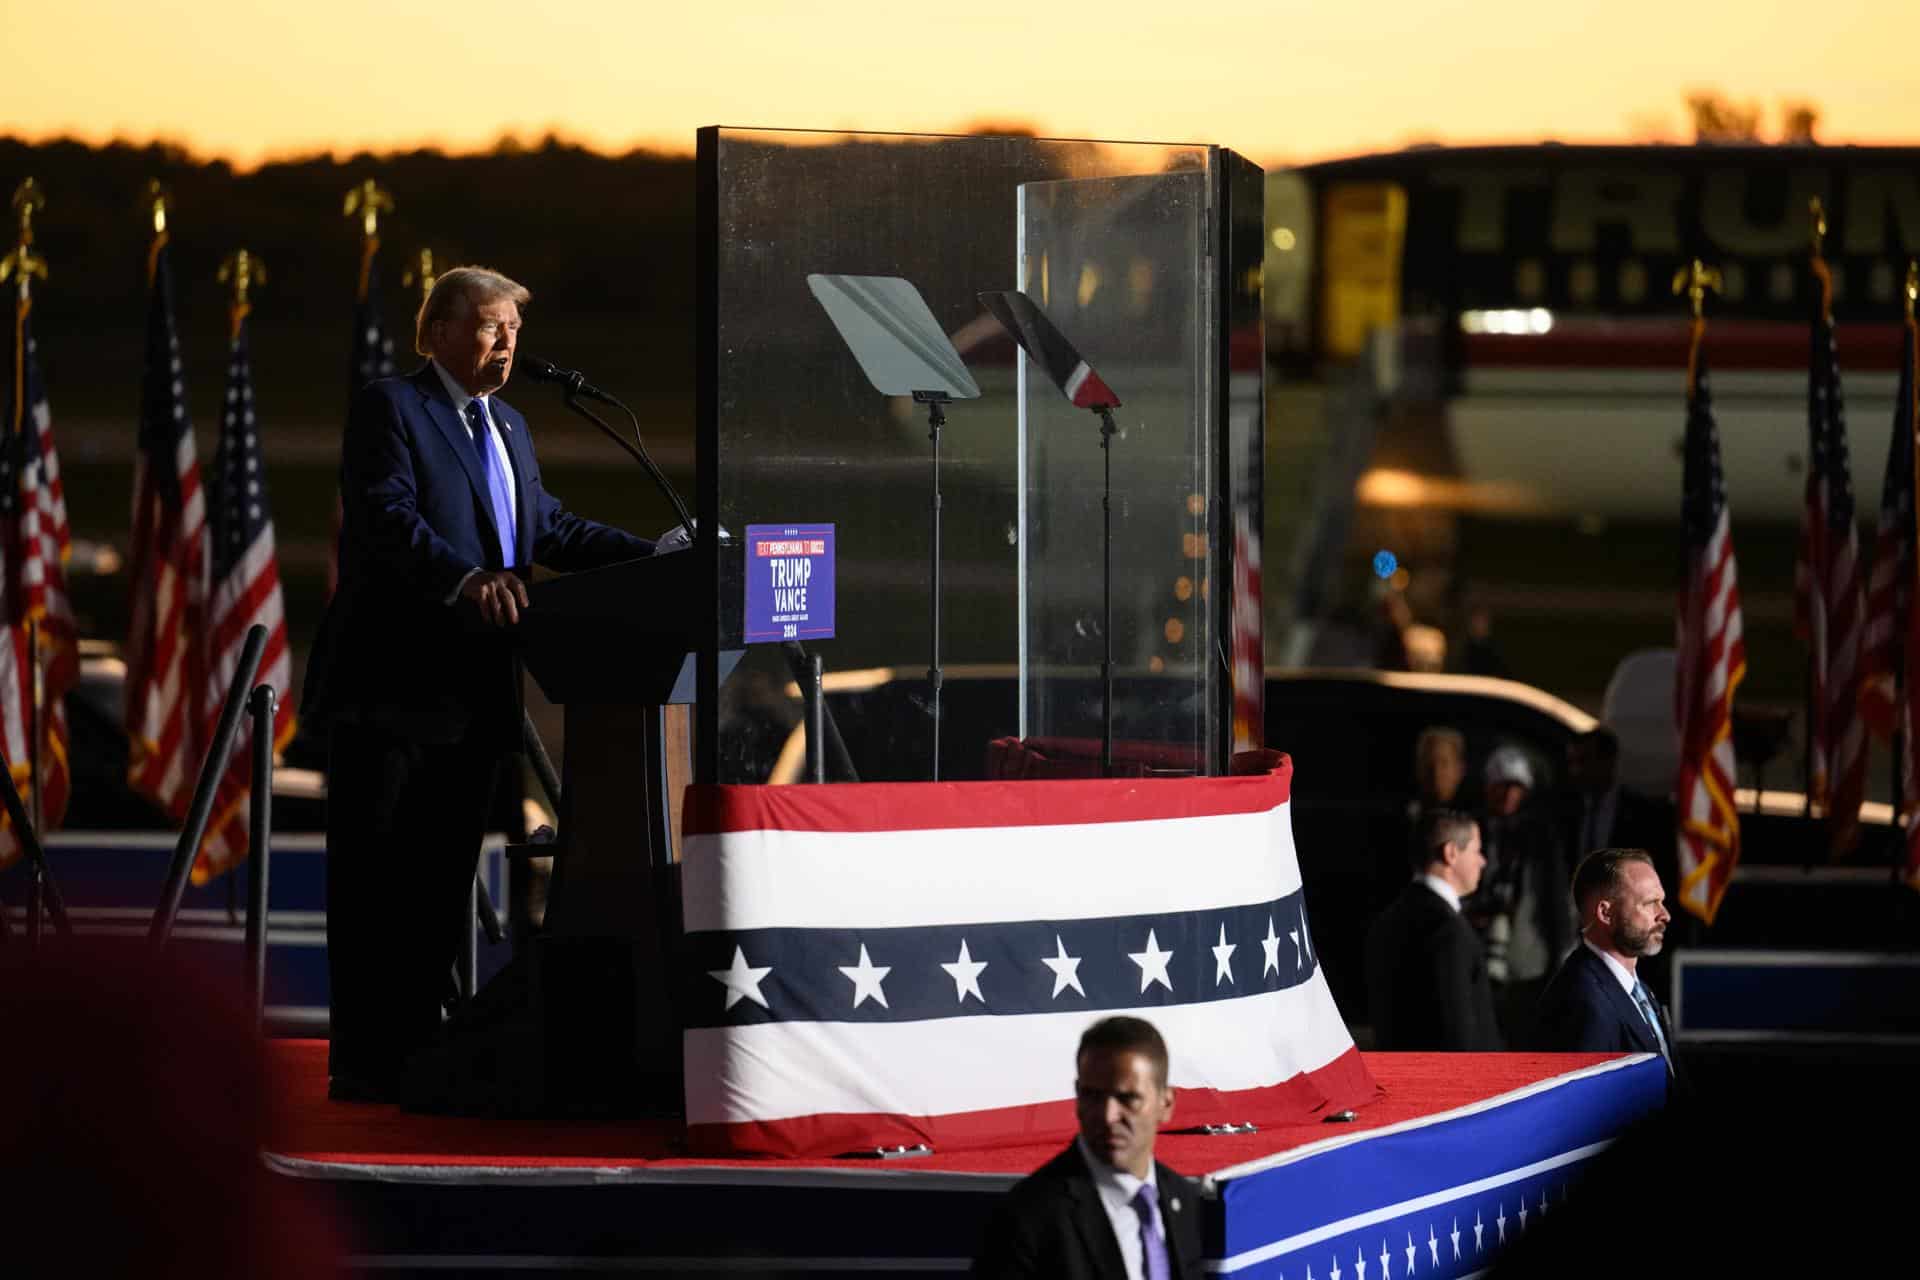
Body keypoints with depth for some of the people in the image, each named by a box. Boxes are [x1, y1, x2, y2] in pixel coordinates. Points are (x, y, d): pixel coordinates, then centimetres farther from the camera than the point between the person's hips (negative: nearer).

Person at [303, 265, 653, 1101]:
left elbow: (549, 528, 22)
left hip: (472, 697, 8)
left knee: (443, 880, 8)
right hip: (394, 686, -8)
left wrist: (655, 557, 8)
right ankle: (363, 1062, -5)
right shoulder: (389, 408, -5)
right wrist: (467, 578, -34)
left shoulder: (509, 427, 22)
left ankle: (419, 1049, 13)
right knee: (377, 882, -6)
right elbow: (388, 518, -18)